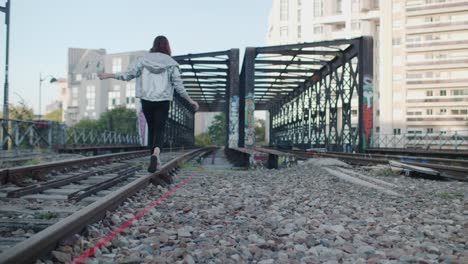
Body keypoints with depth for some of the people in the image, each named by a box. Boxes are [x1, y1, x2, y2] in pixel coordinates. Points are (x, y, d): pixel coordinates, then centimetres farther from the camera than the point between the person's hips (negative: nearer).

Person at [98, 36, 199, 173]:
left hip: (146, 100, 2)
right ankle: (155, 154, -28)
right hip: (163, 101, -2)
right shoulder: (171, 63, 0)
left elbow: (128, 74, 1)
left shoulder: (144, 59, 3)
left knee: (151, 129, 16)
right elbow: (178, 85, -4)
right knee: (159, 130, 0)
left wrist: (109, 75, 15)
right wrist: (190, 100, 4)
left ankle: (155, 159, 23)